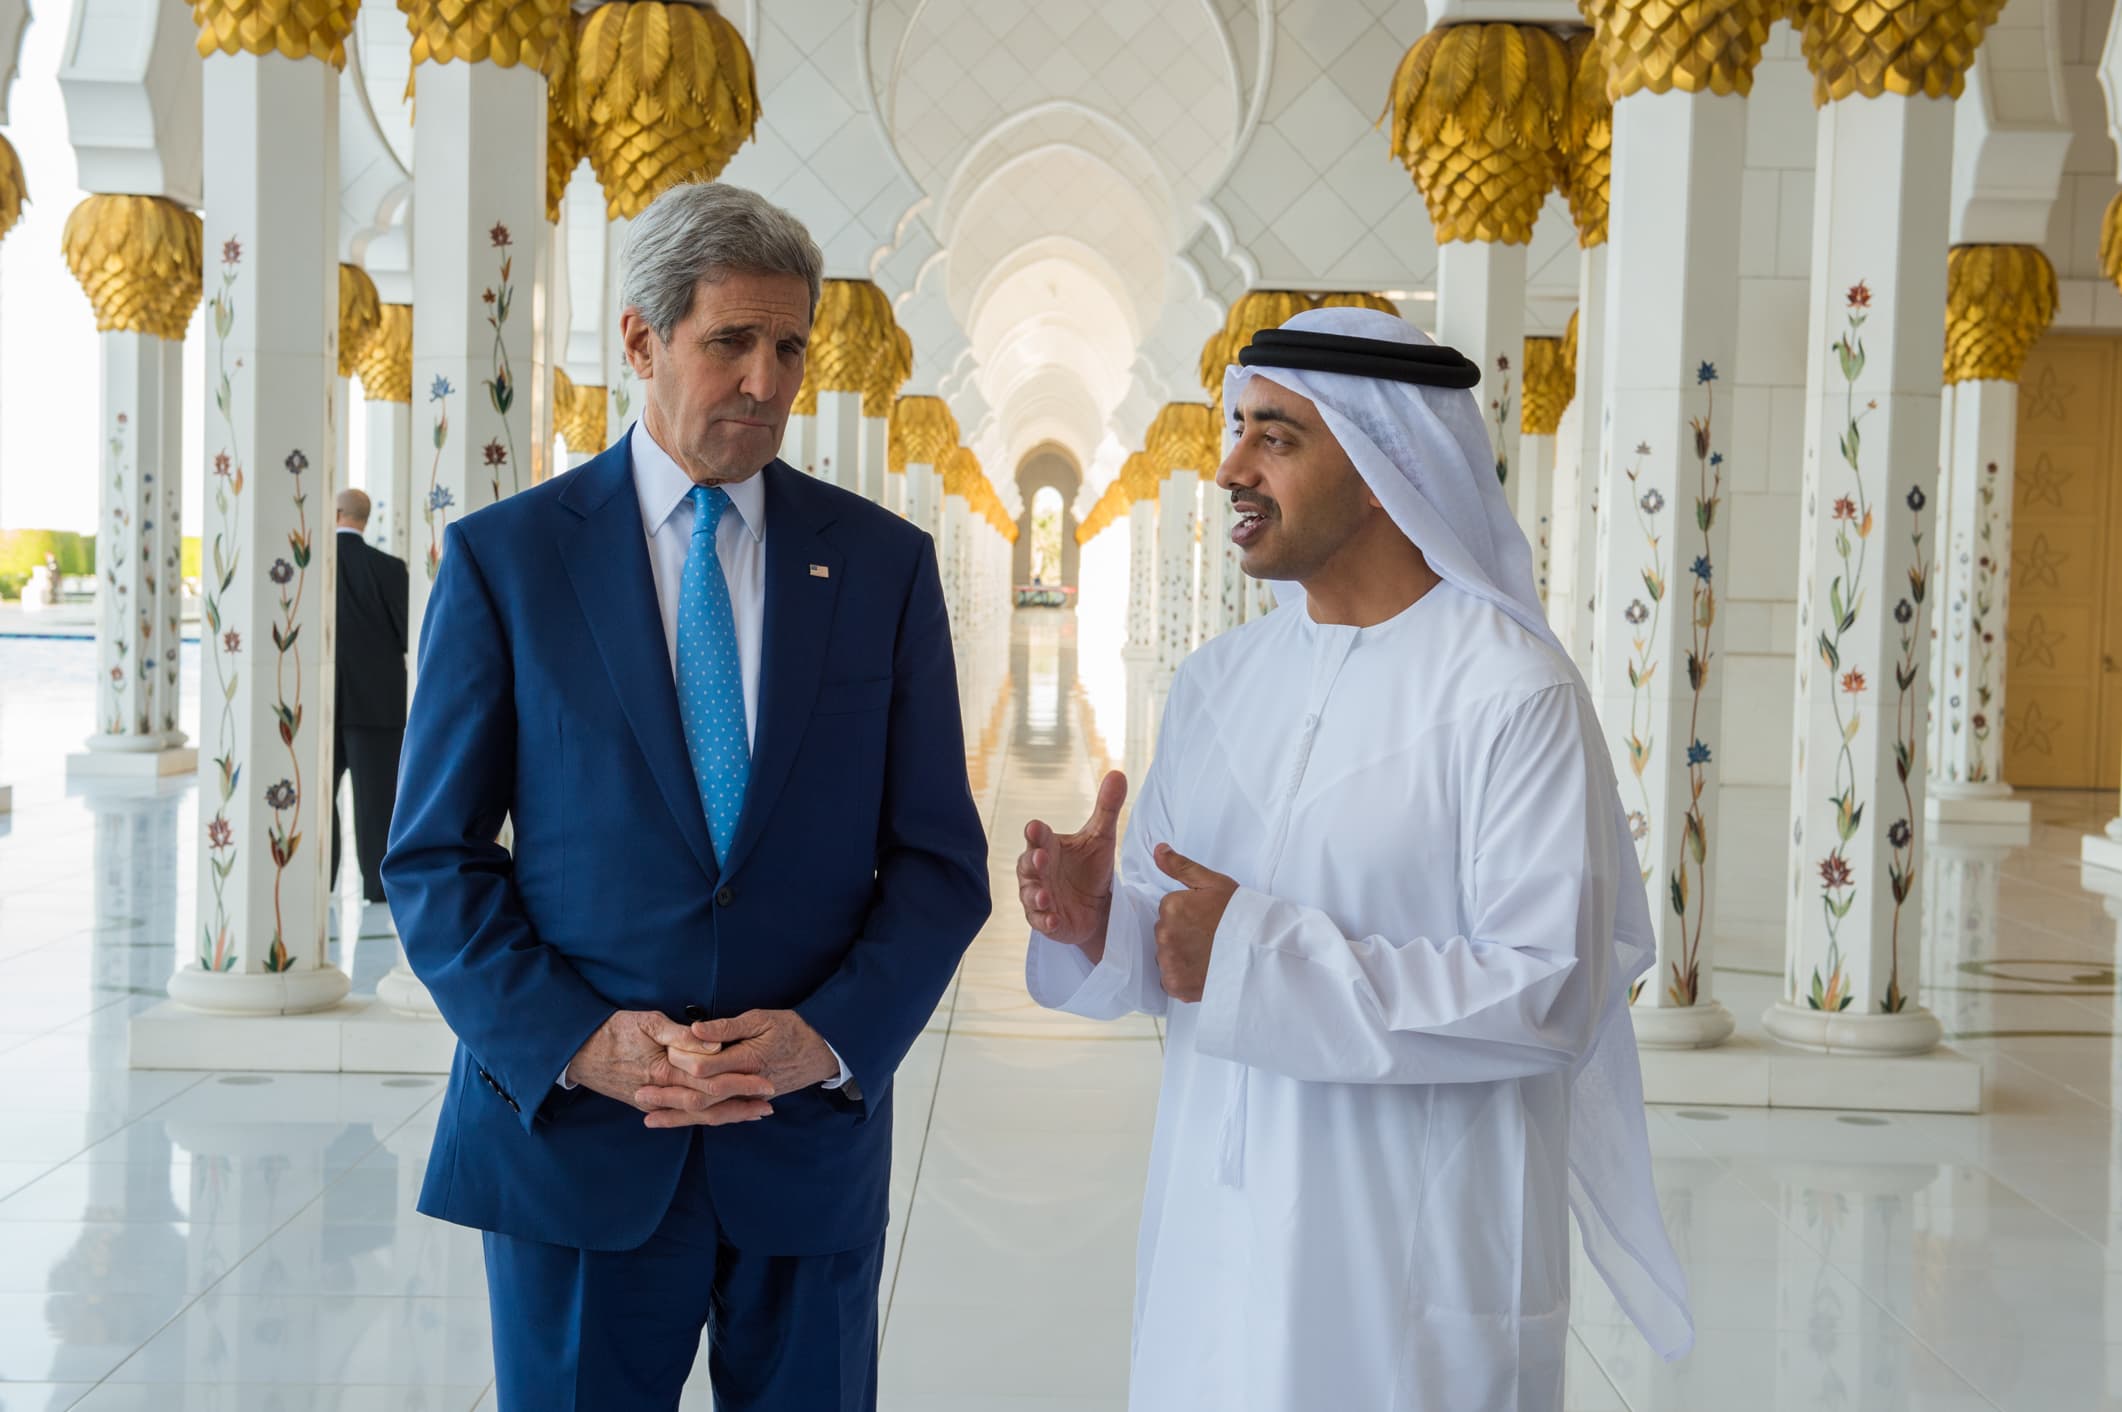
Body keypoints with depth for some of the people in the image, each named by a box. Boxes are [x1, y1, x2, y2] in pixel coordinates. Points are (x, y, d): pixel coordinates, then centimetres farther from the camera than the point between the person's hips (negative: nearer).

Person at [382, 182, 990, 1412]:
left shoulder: (884, 563, 3)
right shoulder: (506, 558, 0)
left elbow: (939, 859, 2)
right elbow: (436, 859, -1)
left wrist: (834, 1036, -13)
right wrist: (572, 1042, -14)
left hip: (812, 1141, 1)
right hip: (570, 1126, -1)